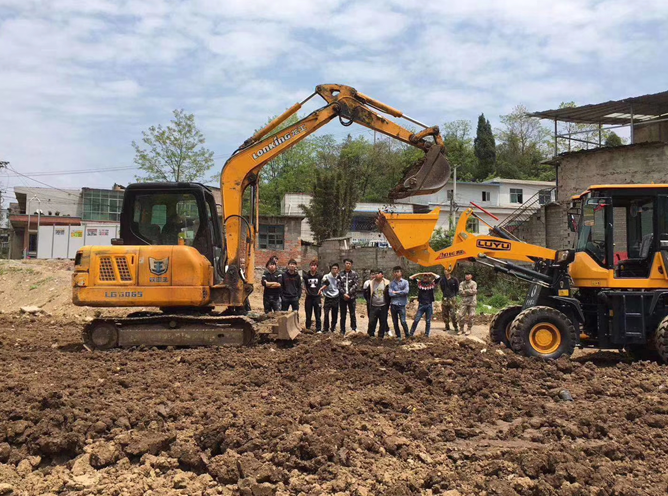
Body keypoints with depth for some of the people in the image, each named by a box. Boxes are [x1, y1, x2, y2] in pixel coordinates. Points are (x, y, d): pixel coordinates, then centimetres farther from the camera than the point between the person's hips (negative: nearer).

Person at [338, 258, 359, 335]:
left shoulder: (354, 274, 2)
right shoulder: (340, 274, 5)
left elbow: (356, 284, -7)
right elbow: (339, 285, -1)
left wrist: (348, 293, -14)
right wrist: (344, 294, -15)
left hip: (352, 297, -1)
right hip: (342, 297, 1)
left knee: (352, 314, 0)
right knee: (343, 315, 6)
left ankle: (354, 329, 9)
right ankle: (342, 331, 13)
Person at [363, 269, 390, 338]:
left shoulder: (386, 283, -5)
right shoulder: (370, 283, -2)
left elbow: (389, 294, 3)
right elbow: (366, 294, 7)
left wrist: (387, 303, -1)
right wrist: (368, 301, 0)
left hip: (383, 307, 0)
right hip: (373, 306, 0)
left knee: (383, 322, 6)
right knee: (371, 322, 0)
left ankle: (381, 336, 18)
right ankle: (371, 335, 14)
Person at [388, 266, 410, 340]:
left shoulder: (405, 282, 1)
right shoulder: (392, 283, 7)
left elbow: (406, 291, -15)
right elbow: (390, 293, -6)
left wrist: (396, 292, -7)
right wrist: (401, 293, -8)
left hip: (402, 304, -3)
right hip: (393, 304, 3)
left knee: (403, 321, -11)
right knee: (395, 322, 7)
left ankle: (407, 336, 4)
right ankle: (398, 336, 20)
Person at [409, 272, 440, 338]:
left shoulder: (432, 283, 3)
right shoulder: (419, 283, 2)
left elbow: (438, 277, -3)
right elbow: (410, 278, -1)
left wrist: (431, 274, -2)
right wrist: (419, 274, -4)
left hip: (429, 305, 1)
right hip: (421, 305, -1)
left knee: (428, 321, 8)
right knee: (416, 320, -3)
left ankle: (427, 335, 18)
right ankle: (411, 334, 2)